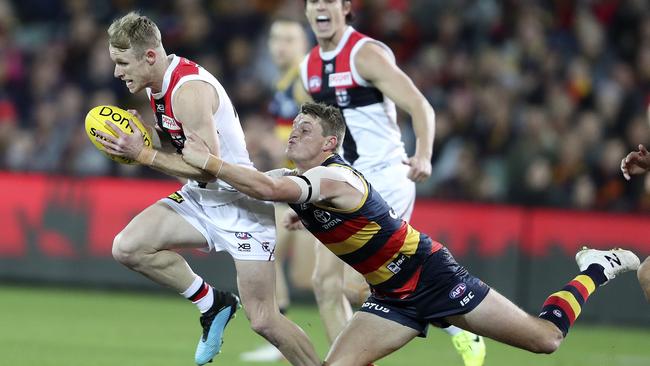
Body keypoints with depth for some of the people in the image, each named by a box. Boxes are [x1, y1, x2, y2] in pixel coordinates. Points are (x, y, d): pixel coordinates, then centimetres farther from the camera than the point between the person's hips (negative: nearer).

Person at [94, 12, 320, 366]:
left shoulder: (189, 90, -23)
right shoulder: (157, 86, 5)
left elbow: (207, 167, -26)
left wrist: (143, 154, -23)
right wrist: (132, 145, -3)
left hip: (240, 202, -9)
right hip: (199, 198, 9)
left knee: (263, 320, -9)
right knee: (127, 247, -11)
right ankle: (211, 304, 5)